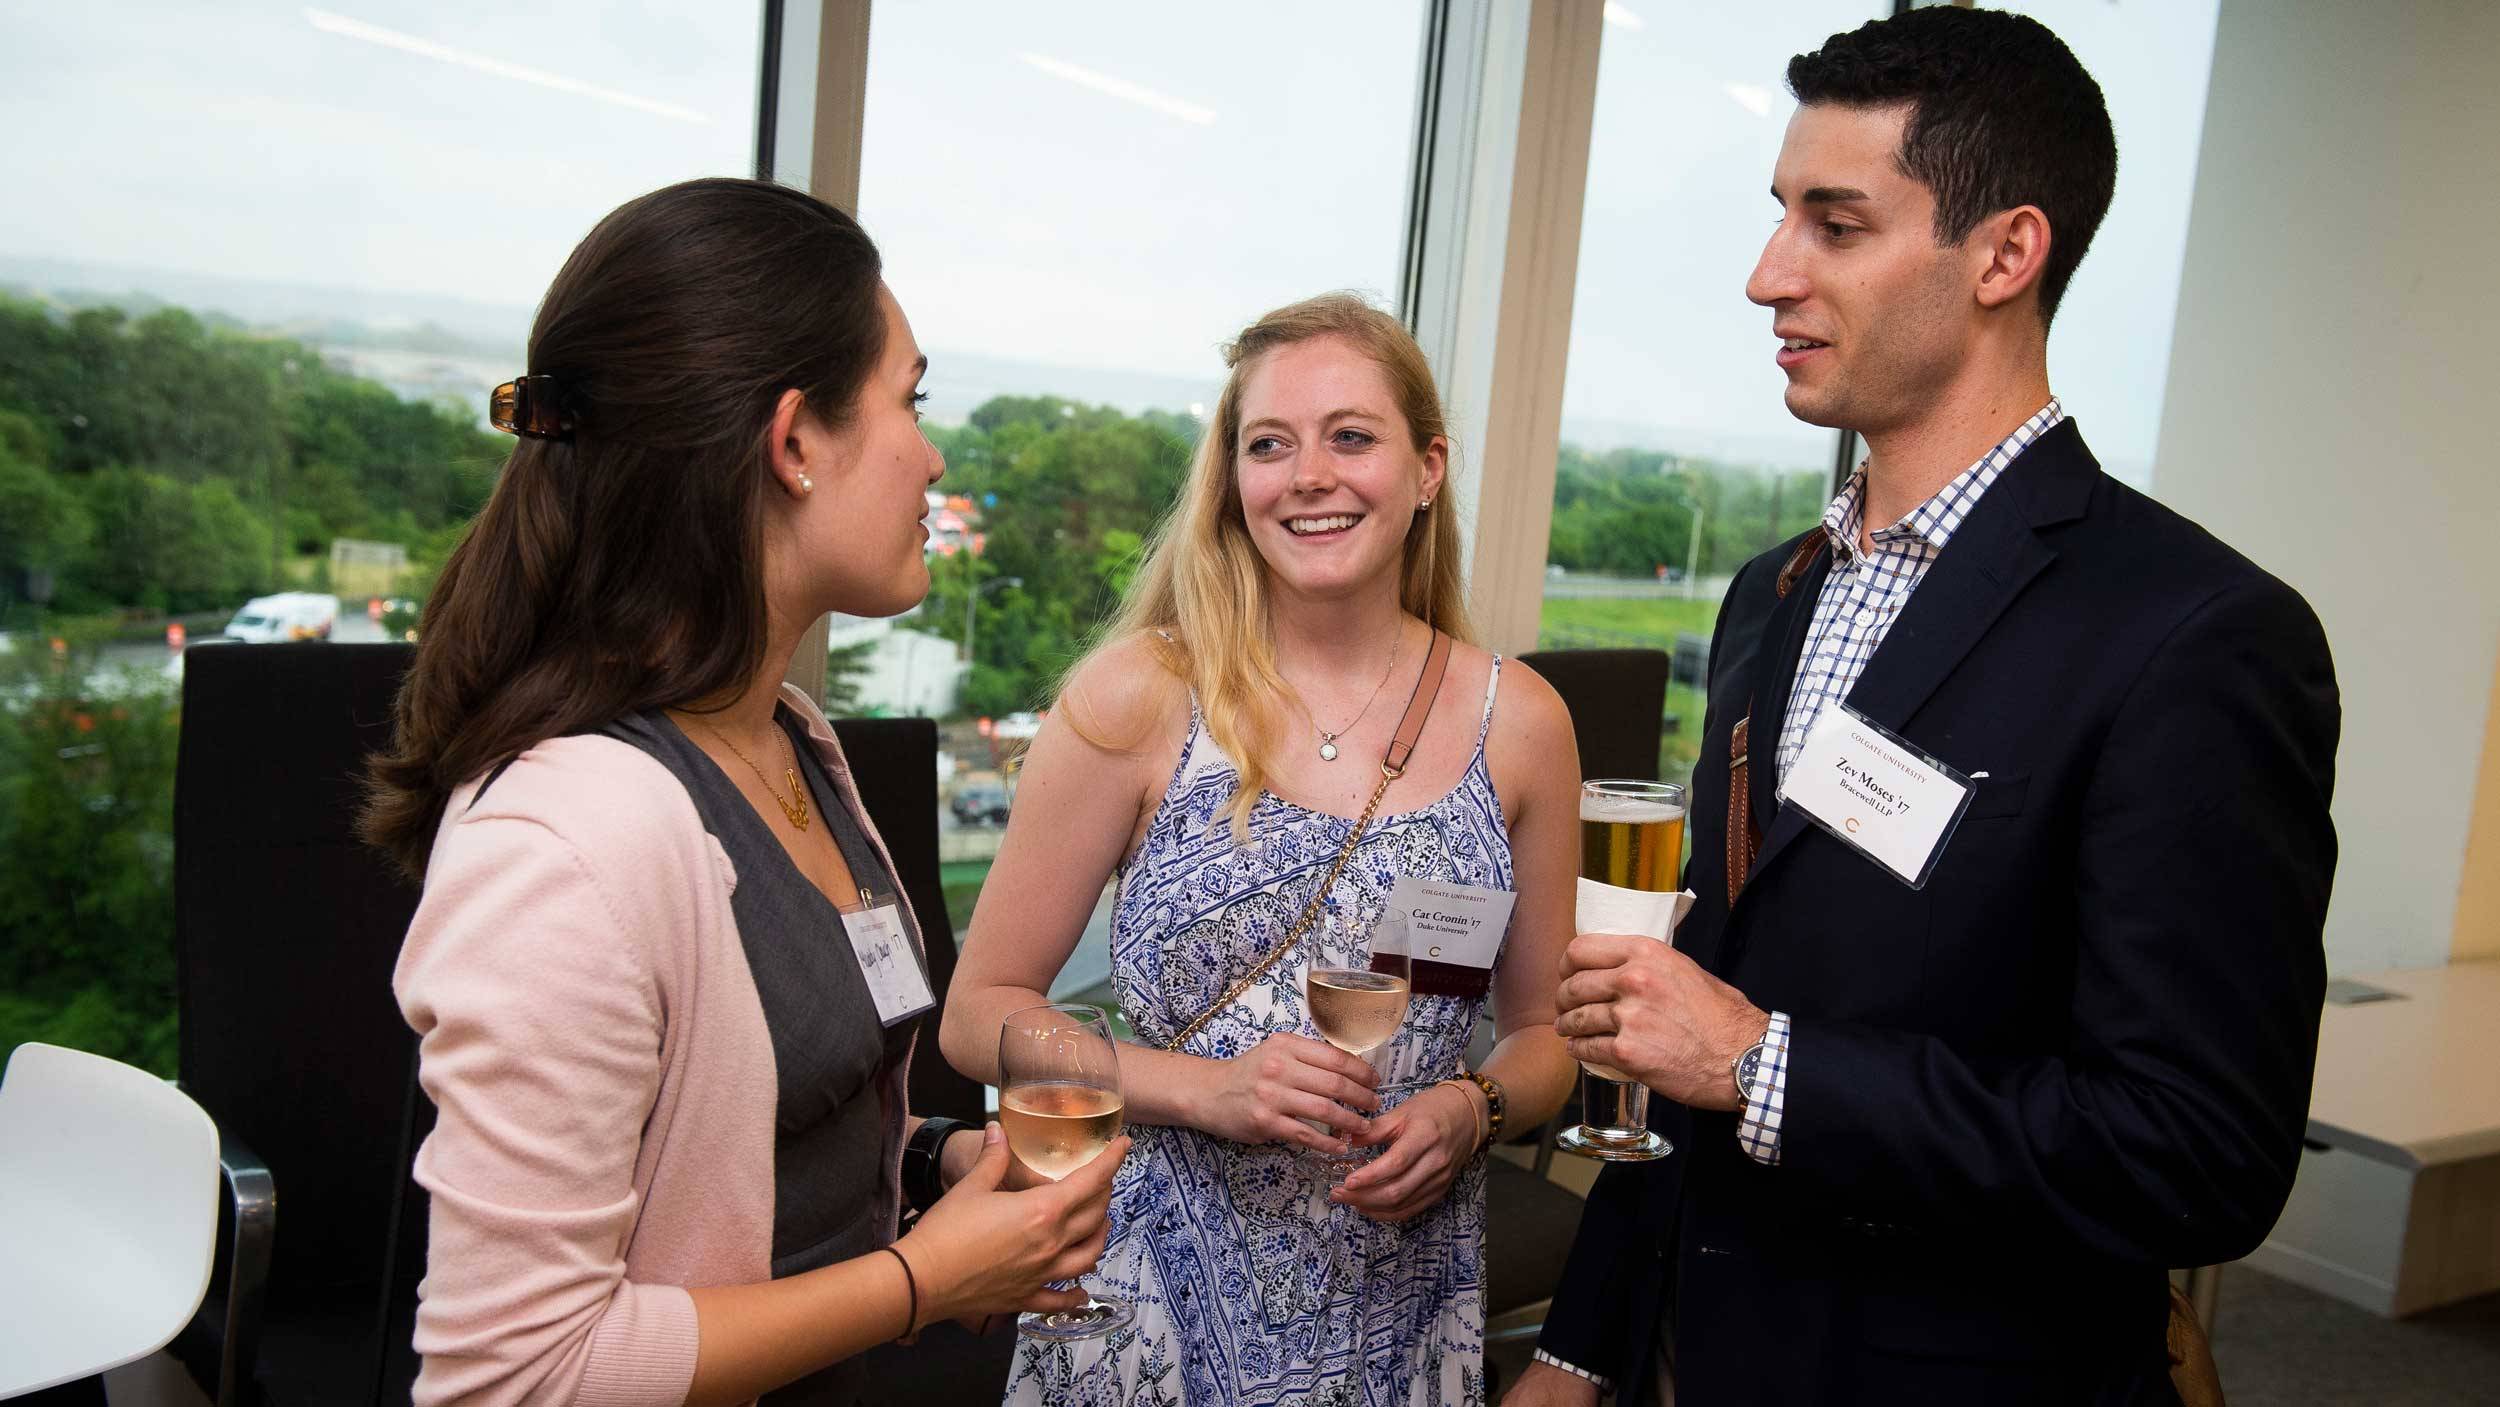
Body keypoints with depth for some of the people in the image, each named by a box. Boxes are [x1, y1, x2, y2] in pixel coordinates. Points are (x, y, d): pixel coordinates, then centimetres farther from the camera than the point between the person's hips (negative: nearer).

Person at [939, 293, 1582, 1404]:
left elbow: (1545, 1033, 9)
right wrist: (1206, 1089, -19)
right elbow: (980, 1016, -5)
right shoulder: (1137, 697, -9)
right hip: (1159, 1298, -2)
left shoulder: (1518, 722, -2)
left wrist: (1470, 1110, -12)